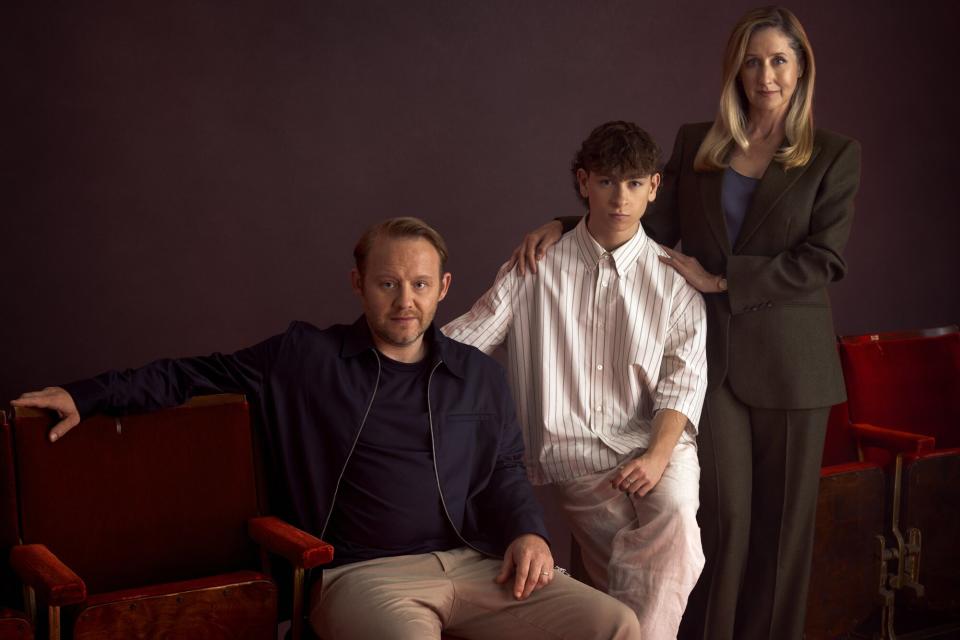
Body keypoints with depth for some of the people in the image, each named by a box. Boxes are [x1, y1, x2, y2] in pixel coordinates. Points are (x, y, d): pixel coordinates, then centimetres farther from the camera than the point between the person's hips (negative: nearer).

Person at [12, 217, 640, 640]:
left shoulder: (479, 374, 17)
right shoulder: (306, 358, 8)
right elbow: (194, 375, 12)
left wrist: (529, 531, 5)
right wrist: (87, 395, 4)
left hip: (476, 564, 4)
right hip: (364, 571, -3)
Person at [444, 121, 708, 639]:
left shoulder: (674, 279, 8)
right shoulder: (537, 267, 7)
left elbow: (684, 377, 1)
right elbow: (462, 339, 3)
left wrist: (658, 454, -15)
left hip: (652, 441, 1)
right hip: (572, 452, -1)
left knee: (676, 511, -30)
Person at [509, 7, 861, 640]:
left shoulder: (835, 155, 3)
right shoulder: (697, 143, 11)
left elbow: (821, 260, -6)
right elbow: (655, 224, 8)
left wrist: (720, 279, -11)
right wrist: (564, 225, -6)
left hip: (789, 361, -1)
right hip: (710, 354, 1)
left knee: (782, 517, 5)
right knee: (723, 512, -2)